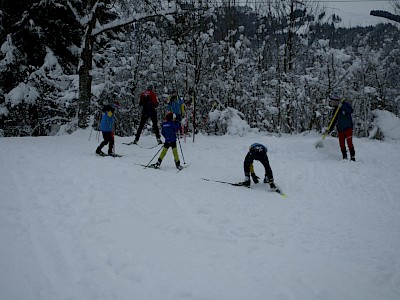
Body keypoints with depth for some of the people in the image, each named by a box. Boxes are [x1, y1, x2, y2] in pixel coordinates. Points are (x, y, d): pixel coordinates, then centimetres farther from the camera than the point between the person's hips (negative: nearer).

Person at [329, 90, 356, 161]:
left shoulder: (346, 105, -6)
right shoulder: (336, 110, 10)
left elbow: (351, 111, -27)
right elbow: (334, 121, 16)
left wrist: (342, 106, -33)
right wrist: (329, 129, 10)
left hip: (348, 128, -6)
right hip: (340, 130, 6)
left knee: (349, 143, -12)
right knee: (342, 145, 4)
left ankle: (353, 157, -7)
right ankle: (345, 158, 13)